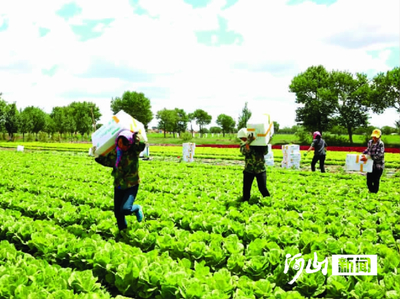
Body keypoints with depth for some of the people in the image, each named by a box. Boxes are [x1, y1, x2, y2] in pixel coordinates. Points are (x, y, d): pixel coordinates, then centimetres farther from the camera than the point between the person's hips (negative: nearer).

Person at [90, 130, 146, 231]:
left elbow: (142, 144, -38)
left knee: (125, 209, -20)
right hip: (118, 186, 5)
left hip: (132, 186, -5)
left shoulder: (134, 151, -17)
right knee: (117, 212, 9)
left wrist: (134, 135, -31)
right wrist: (97, 155, 0)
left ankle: (137, 209, 15)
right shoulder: (115, 152, -5)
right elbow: (107, 161, 11)